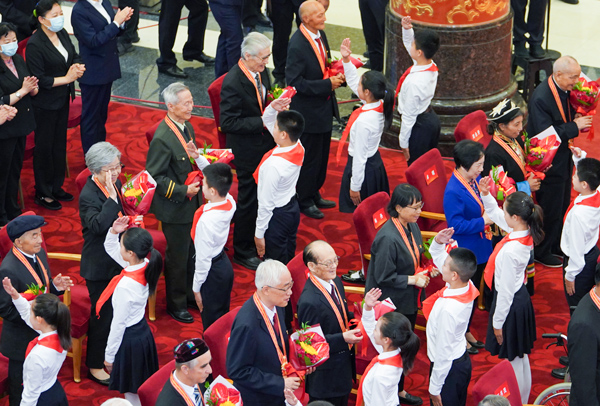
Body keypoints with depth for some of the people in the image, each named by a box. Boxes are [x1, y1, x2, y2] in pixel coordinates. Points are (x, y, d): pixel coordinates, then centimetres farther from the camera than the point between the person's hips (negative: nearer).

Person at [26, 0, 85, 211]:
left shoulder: (62, 33, -1)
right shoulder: (35, 45, -24)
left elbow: (74, 56, 12)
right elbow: (39, 79, -24)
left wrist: (78, 66, -11)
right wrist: (67, 78, -22)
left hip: (63, 99, 8)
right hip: (45, 104, -8)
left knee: (59, 144, 19)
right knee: (44, 147, 6)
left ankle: (56, 187, 35)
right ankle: (43, 194, 21)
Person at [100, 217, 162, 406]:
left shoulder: (125, 285, -32)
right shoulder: (144, 265, -8)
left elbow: (119, 323, -22)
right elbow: (109, 248, 9)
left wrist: (109, 355, -10)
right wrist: (113, 231, -12)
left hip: (129, 339, -9)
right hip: (142, 332, 9)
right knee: (142, 389, 24)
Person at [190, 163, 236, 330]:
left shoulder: (206, 220, -33)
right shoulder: (230, 202, -13)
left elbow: (203, 259, -24)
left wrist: (196, 288, -12)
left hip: (212, 272, -8)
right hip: (225, 264, 8)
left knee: (211, 323, 9)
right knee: (224, 315, 25)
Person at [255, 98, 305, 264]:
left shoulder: (273, 165, -33)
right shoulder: (298, 147, -11)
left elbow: (266, 203, -24)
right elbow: (267, 119, 4)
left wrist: (259, 234, -14)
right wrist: (272, 108, -17)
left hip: (277, 216, -8)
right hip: (293, 208, 8)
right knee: (289, 261, 25)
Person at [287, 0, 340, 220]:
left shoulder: (321, 35, 1)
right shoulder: (297, 45, -26)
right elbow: (295, 82, -25)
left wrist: (337, 76, -5)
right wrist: (327, 84, -26)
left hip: (324, 108, 9)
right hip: (308, 111, -9)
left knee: (322, 156, 21)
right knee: (310, 158, 6)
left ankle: (314, 195, 38)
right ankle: (304, 201, 23)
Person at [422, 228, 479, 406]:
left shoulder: (448, 309, -35)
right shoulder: (468, 287, -11)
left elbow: (444, 352, -26)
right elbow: (438, 257, 7)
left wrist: (434, 388, -17)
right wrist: (438, 243, -13)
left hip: (449, 368, -8)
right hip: (462, 360, 8)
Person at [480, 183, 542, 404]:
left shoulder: (510, 251, -33)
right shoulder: (526, 234, -8)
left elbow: (506, 291, -25)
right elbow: (495, 214, 11)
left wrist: (497, 323, -14)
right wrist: (485, 195, -4)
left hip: (511, 305, -9)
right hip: (521, 298, 9)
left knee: (513, 360, 8)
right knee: (521, 356, 24)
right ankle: (523, 399, 39)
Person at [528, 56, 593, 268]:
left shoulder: (566, 90, -1)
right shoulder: (541, 97, -29)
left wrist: (578, 119, -6)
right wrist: (575, 126, -28)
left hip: (563, 158, 9)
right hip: (549, 163, -9)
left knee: (562, 205, 22)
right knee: (549, 210, 5)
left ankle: (556, 245, 40)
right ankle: (542, 252, 23)